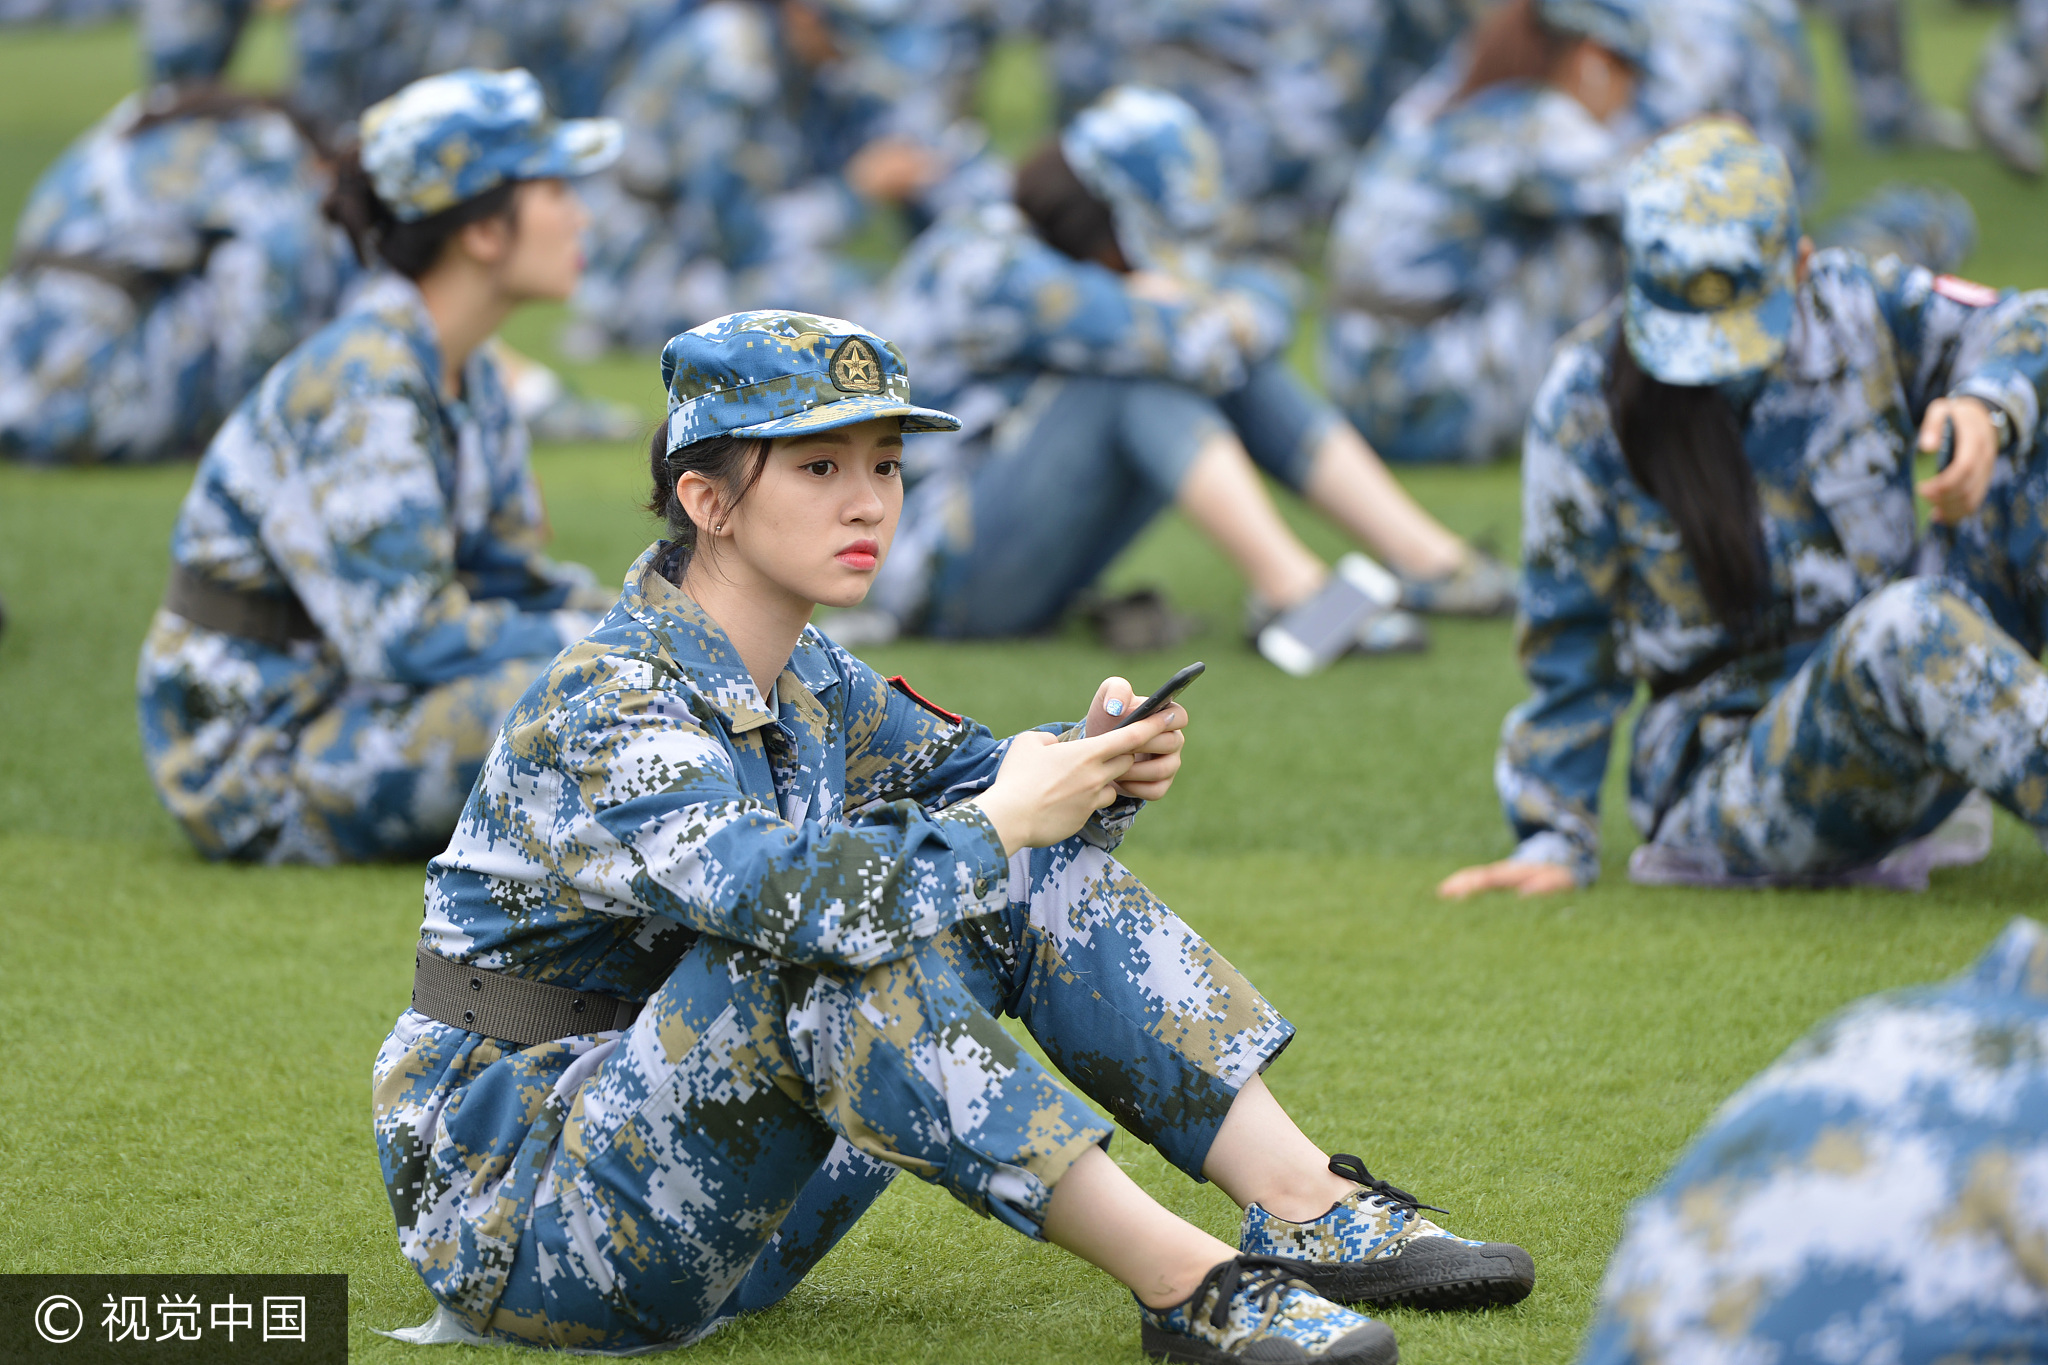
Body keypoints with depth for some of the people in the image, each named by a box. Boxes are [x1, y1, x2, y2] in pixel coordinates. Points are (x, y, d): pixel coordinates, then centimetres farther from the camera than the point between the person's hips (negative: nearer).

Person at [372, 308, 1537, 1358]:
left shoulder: (807, 686, 7)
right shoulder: (606, 708, -21)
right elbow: (770, 889, -37)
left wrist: (1097, 763, -12)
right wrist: (1000, 825, -30)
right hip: (517, 1221, -8)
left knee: (1043, 873, -2)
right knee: (832, 941, -34)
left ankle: (1310, 1208, -9)